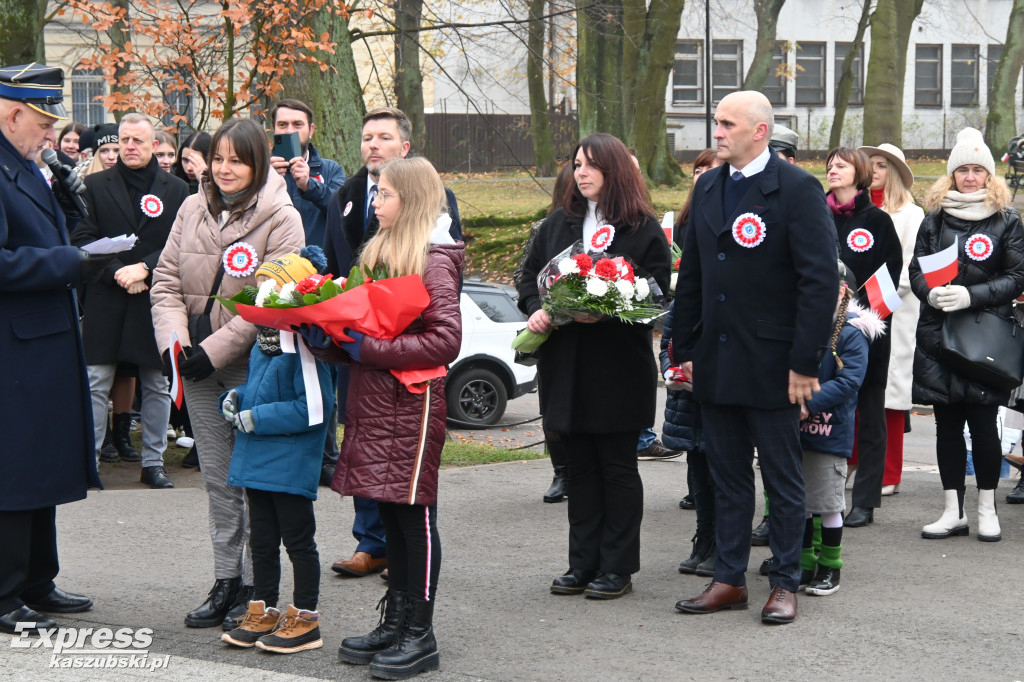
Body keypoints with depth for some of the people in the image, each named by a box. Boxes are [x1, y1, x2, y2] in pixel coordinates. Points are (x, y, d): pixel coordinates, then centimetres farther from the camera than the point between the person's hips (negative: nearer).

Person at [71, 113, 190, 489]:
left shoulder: (176, 190, 6)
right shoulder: (95, 186, 5)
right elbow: (83, 240, -1)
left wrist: (144, 268, -14)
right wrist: (118, 273, -13)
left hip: (157, 300, 1)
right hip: (105, 301, -1)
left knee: (158, 387, 7)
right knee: (95, 385, -1)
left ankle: (153, 462, 17)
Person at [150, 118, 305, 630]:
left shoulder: (281, 219, -10)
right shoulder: (193, 209, 5)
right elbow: (167, 281, 7)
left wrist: (213, 351, -18)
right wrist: (172, 339, -9)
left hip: (253, 366, -5)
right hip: (198, 368, 5)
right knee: (218, 480, 12)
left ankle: (255, 588, 11)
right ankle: (225, 582, 22)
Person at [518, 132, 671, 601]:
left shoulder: (645, 230, -4)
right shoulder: (558, 224, 13)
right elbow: (530, 274, 15)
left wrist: (605, 312, -23)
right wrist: (535, 309, -6)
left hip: (619, 367, -5)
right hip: (566, 365, 5)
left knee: (617, 466, 3)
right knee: (580, 466, 11)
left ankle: (617, 568, 12)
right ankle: (583, 565, 19)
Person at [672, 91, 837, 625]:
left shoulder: (798, 189, -10)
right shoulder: (708, 186, 11)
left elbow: (821, 279, -13)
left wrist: (805, 362, -16)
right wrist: (683, 349, 11)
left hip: (771, 363, -6)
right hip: (716, 361, 6)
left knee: (783, 479, 6)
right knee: (727, 476, 13)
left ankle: (784, 585, 16)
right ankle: (728, 580, 21)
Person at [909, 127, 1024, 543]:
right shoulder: (935, 217, 10)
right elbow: (916, 269, 9)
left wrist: (971, 296, -15)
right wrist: (931, 294, -12)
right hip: (938, 333, 3)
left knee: (983, 423, -1)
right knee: (947, 424, 5)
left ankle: (987, 509, 12)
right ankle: (953, 511, 12)